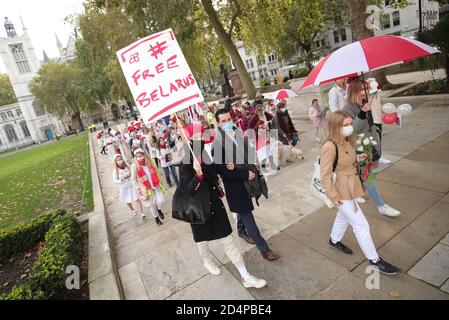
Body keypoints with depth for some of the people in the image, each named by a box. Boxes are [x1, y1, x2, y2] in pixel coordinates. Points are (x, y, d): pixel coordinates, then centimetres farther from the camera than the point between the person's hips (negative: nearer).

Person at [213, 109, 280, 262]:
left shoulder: (239, 133, -5)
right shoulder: (217, 143, -20)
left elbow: (249, 153, -3)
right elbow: (221, 170, -20)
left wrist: (236, 165, -21)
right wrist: (245, 174, -17)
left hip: (246, 180, 6)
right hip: (234, 185, -6)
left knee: (243, 210, 26)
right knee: (247, 215, 5)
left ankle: (242, 231, 53)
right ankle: (263, 248, 18)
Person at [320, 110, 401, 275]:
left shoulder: (347, 140, 0)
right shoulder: (329, 146, -28)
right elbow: (325, 176, -24)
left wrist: (358, 158, -2)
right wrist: (334, 197, -20)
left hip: (350, 187, 9)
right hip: (341, 191, -9)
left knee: (344, 216, 27)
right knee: (361, 225, 3)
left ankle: (334, 241, 51)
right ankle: (374, 260, 21)